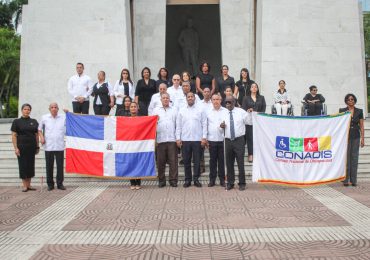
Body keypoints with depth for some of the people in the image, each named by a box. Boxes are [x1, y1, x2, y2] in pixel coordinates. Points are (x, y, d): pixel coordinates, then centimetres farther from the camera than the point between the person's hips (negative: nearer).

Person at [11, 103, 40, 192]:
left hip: (31, 147, 3)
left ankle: (29, 185, 15)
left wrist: (37, 146, 8)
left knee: (31, 165, 6)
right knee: (23, 165, 0)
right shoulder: (17, 121, 0)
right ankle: (25, 185, 7)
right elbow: (14, 135, -3)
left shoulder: (34, 121, 8)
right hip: (21, 147, -3)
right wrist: (16, 148, -10)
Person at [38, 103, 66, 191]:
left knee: (60, 166, 2)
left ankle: (60, 183, 13)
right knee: (49, 166, 5)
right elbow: (39, 129, 14)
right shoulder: (44, 118, 6)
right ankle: (50, 184, 15)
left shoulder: (64, 117, 5)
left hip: (60, 146, 0)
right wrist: (41, 137, -2)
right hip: (48, 146, 0)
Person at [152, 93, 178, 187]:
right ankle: (161, 180, 12)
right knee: (160, 162, 3)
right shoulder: (156, 110, 12)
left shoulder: (174, 110, 14)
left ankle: (173, 180, 4)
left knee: (173, 161, -2)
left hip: (172, 139, 0)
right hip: (160, 140, 0)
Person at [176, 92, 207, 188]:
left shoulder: (200, 110, 4)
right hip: (185, 140, 1)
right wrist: (178, 138, -1)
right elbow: (178, 125, 6)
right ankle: (187, 180, 13)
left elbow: (204, 124, 1)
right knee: (186, 161, 5)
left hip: (197, 139, -1)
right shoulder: (182, 111, 8)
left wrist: (204, 137, -6)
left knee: (197, 161, 2)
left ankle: (196, 179, 12)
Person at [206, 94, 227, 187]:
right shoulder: (208, 112, 8)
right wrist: (205, 138, 5)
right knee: (212, 160, 5)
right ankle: (212, 179, 12)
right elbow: (206, 125, 9)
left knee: (222, 160, 3)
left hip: (222, 139, -1)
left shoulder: (225, 111, 4)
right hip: (212, 140, 1)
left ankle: (222, 179, 12)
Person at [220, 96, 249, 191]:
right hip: (228, 140, 4)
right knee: (229, 163, 8)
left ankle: (242, 183, 11)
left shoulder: (241, 112, 0)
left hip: (239, 140, -3)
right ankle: (230, 183, 19)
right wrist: (222, 126, -1)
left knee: (240, 162, -1)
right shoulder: (224, 113, 11)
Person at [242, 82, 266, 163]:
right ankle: (250, 154, 3)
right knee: (249, 137, -2)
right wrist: (248, 110, -18)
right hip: (249, 120, -1)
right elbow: (243, 108, 2)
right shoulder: (246, 98, 9)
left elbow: (264, 108, 7)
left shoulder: (261, 98, 12)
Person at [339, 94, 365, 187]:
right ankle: (345, 180, 2)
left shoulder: (359, 111, 6)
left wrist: (362, 138, 1)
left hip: (356, 137, 2)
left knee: (354, 157, 3)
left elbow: (361, 126, 6)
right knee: (346, 157, -3)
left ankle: (353, 180, 8)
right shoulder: (342, 111, 2)